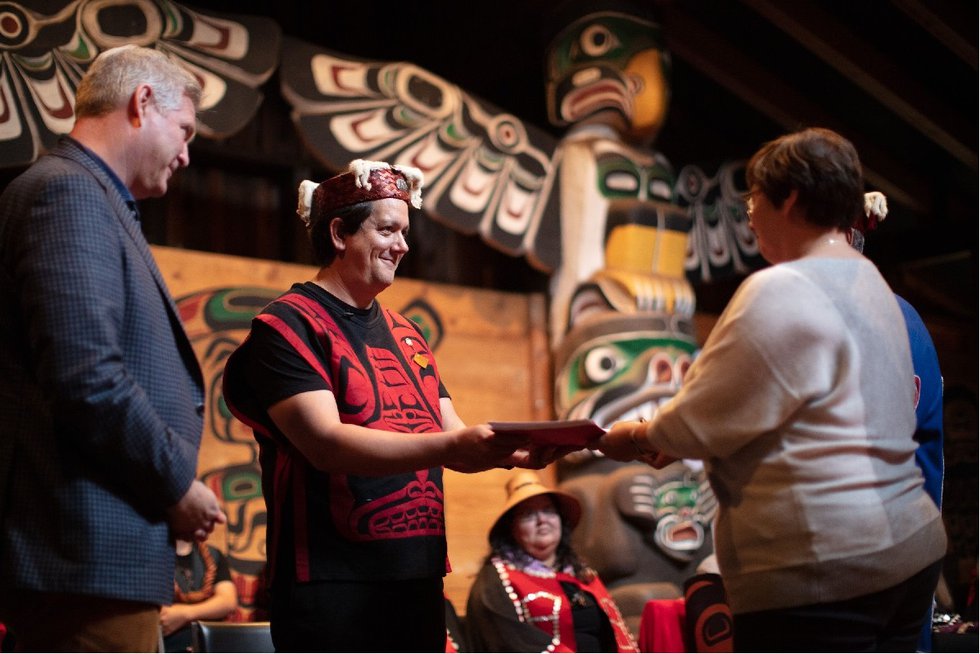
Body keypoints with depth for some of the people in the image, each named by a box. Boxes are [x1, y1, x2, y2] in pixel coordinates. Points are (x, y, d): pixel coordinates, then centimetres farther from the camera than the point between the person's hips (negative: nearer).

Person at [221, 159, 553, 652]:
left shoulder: (406, 335, 17)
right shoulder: (287, 326, -6)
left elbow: (453, 436, 12)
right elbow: (326, 443, -19)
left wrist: (511, 451, -10)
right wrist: (451, 446, -29)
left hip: (419, 579, 7)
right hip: (332, 582, -7)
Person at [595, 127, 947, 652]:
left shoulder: (782, 290, -15)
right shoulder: (868, 284, 16)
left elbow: (708, 416, -12)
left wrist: (641, 437, 7)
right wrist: (672, 439, 18)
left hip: (822, 569, -10)